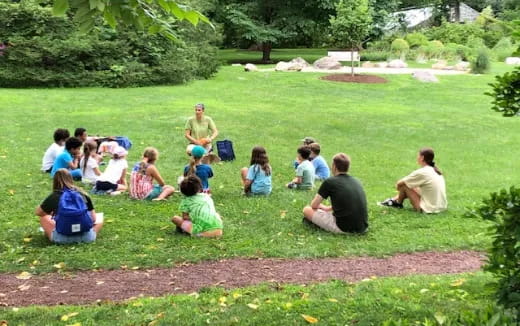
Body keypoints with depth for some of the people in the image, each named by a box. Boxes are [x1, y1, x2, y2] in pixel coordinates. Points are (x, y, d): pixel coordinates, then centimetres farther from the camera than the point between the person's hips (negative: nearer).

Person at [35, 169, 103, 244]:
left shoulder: (54, 197, -2)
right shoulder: (83, 195, 2)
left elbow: (37, 212, 16)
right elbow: (93, 219, 6)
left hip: (62, 238, -2)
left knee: (44, 217, 22)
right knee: (99, 221, 29)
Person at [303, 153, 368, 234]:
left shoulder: (330, 182, -5)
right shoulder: (357, 181, 13)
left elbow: (314, 205, 4)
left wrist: (321, 206, 26)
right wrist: (328, 208, 40)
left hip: (343, 228, -6)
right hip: (362, 228, 6)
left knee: (307, 210, 6)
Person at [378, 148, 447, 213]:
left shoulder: (421, 172, -17)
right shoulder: (435, 171, 7)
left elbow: (399, 183, -5)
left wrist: (398, 187, 18)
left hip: (429, 209, -8)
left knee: (404, 185, -1)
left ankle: (398, 203, 25)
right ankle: (394, 199, 35)